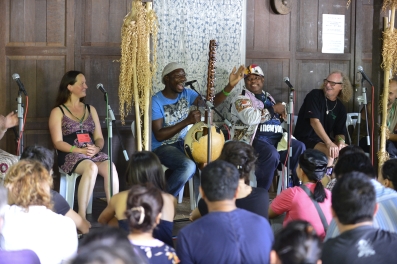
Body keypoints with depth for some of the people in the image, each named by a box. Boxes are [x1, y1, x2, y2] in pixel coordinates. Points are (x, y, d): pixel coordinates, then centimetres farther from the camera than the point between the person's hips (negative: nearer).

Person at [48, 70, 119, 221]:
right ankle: (81, 216, -34)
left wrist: (96, 148, -10)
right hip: (70, 155, -4)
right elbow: (58, 143, -4)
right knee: (91, 167, -38)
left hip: (93, 153, 4)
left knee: (110, 167, -31)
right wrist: (81, 150, -17)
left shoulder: (90, 109, 19)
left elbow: (99, 138, 14)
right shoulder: (58, 112, 4)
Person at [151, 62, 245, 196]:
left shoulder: (187, 94, 3)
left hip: (183, 143, 7)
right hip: (162, 147, -7)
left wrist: (230, 86, -23)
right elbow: (159, 135, -23)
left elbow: (211, 102, -8)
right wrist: (187, 121, -28)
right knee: (188, 166, -33)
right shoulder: (156, 102, -16)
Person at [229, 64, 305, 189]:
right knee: (271, 154, -36)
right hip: (254, 138, -7)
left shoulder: (268, 97, 24)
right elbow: (250, 118, -20)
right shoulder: (241, 98, 0)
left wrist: (282, 113, 9)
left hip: (275, 138, 7)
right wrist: (274, 109, -12)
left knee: (299, 147, -16)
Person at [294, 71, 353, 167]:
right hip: (306, 139, -7)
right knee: (330, 151, -31)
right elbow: (314, 121, -21)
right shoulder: (315, 96, -9)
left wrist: (340, 141, -18)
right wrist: (329, 143, -33)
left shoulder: (340, 108, 9)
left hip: (325, 140, 7)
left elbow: (339, 132, 9)